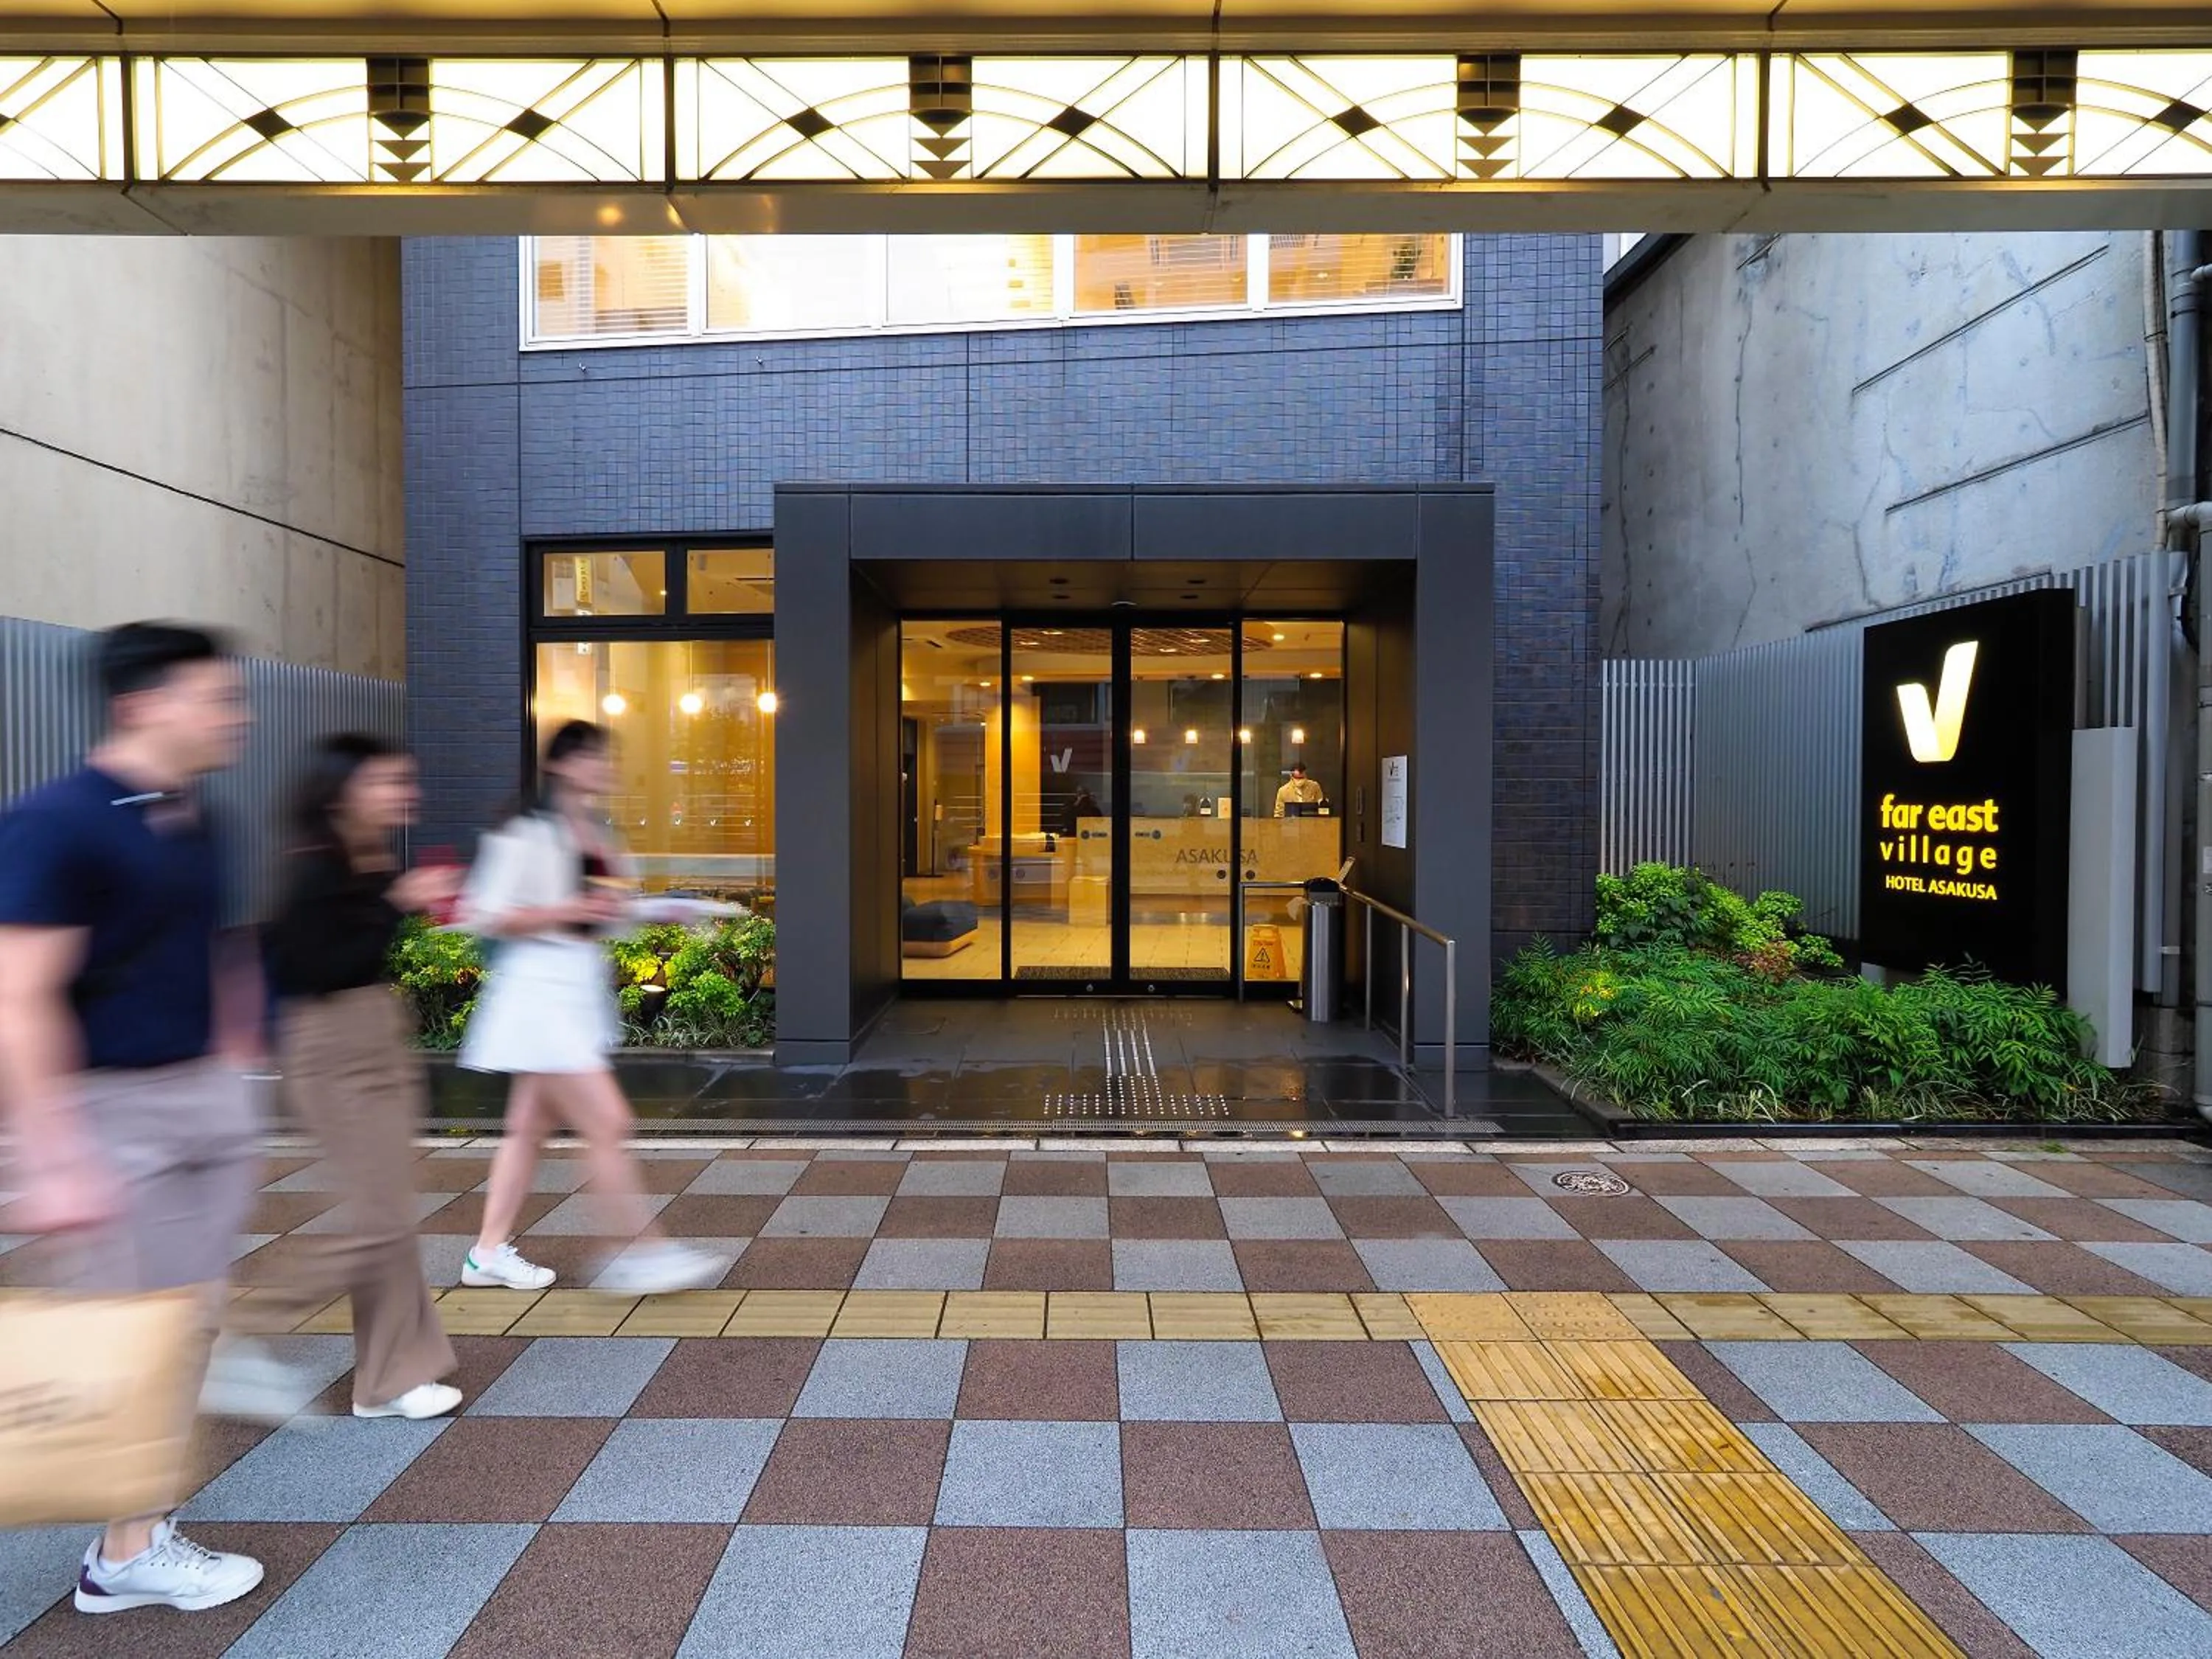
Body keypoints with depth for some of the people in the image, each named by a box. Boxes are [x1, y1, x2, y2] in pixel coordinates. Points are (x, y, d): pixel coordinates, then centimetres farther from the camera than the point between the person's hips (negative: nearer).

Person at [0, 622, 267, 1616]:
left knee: (194, 1322, 14)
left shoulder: (190, 826, 8)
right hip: (111, 1109, -8)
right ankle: (127, 1553, 22)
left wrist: (234, 1099, 18)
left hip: (205, 1096, 8)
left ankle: (140, 1524, 29)